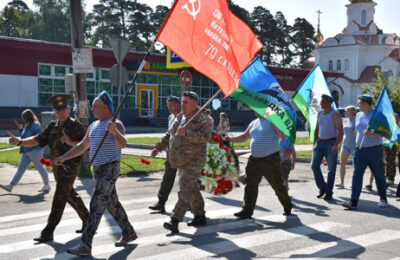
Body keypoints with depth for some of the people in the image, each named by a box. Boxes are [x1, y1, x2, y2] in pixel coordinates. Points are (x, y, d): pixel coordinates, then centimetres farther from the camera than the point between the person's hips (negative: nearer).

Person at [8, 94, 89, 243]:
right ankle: (87, 221, 32)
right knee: (70, 195, 17)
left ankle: (48, 232, -8)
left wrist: (70, 142, -28)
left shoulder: (75, 126, -9)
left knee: (59, 198, -10)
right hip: (57, 167, 8)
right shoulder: (53, 126, 9)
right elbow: (38, 140, 2)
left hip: (69, 166, -8)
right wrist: (20, 141, -12)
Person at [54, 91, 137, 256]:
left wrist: (114, 131, -51)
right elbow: (82, 146, 20)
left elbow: (123, 144, -31)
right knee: (112, 204, 15)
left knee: (96, 205, -12)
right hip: (98, 170, 9)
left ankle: (86, 245, -12)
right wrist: (64, 158, 13)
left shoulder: (116, 125, -13)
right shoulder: (93, 126, 13)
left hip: (110, 169, -9)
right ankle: (129, 233, 29)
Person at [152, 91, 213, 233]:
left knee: (185, 189, -16)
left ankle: (175, 221, -21)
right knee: (192, 189, 16)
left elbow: (205, 136, -25)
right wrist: (159, 147, 12)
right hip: (181, 161, 9)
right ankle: (200, 217, 27)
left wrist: (187, 133, -32)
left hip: (194, 160, -8)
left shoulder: (203, 119, -10)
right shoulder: (179, 117, 14)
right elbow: (169, 135, 22)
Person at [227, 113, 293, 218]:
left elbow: (283, 135, -19)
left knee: (278, 185, 2)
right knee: (250, 185, 0)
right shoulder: (253, 123, 16)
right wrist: (231, 139, 11)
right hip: (254, 159, 6)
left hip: (270, 159, -6)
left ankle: (288, 207, 23)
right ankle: (247, 210, 5)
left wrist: (286, 147, -37)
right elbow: (244, 137, 26)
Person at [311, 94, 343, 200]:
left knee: (331, 169, 0)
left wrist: (336, 145, -25)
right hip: (320, 142, 6)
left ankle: (329, 192, 9)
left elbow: (340, 131, -15)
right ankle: (322, 188, 10)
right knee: (314, 165, -6)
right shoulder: (320, 113, 10)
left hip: (331, 143, -6)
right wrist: (314, 143, 13)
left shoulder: (335, 114, -10)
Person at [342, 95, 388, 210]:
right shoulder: (358, 115, 13)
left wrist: (371, 134, -27)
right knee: (357, 175, -7)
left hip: (375, 149, -4)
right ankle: (353, 201, -12)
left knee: (379, 175, 8)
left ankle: (383, 199, 27)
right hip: (360, 150, 4)